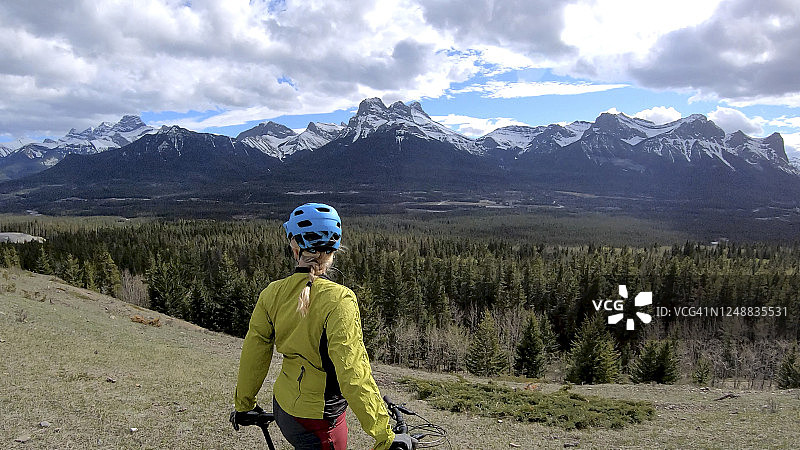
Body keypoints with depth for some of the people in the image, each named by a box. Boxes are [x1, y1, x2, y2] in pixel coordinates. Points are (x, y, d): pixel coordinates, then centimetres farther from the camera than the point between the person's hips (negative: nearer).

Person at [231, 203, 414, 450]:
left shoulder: (273, 293, -7)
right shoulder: (338, 300, -24)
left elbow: (252, 357, 2)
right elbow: (354, 376, -27)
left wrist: (244, 406, 18)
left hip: (283, 407, 6)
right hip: (318, 421, -5)